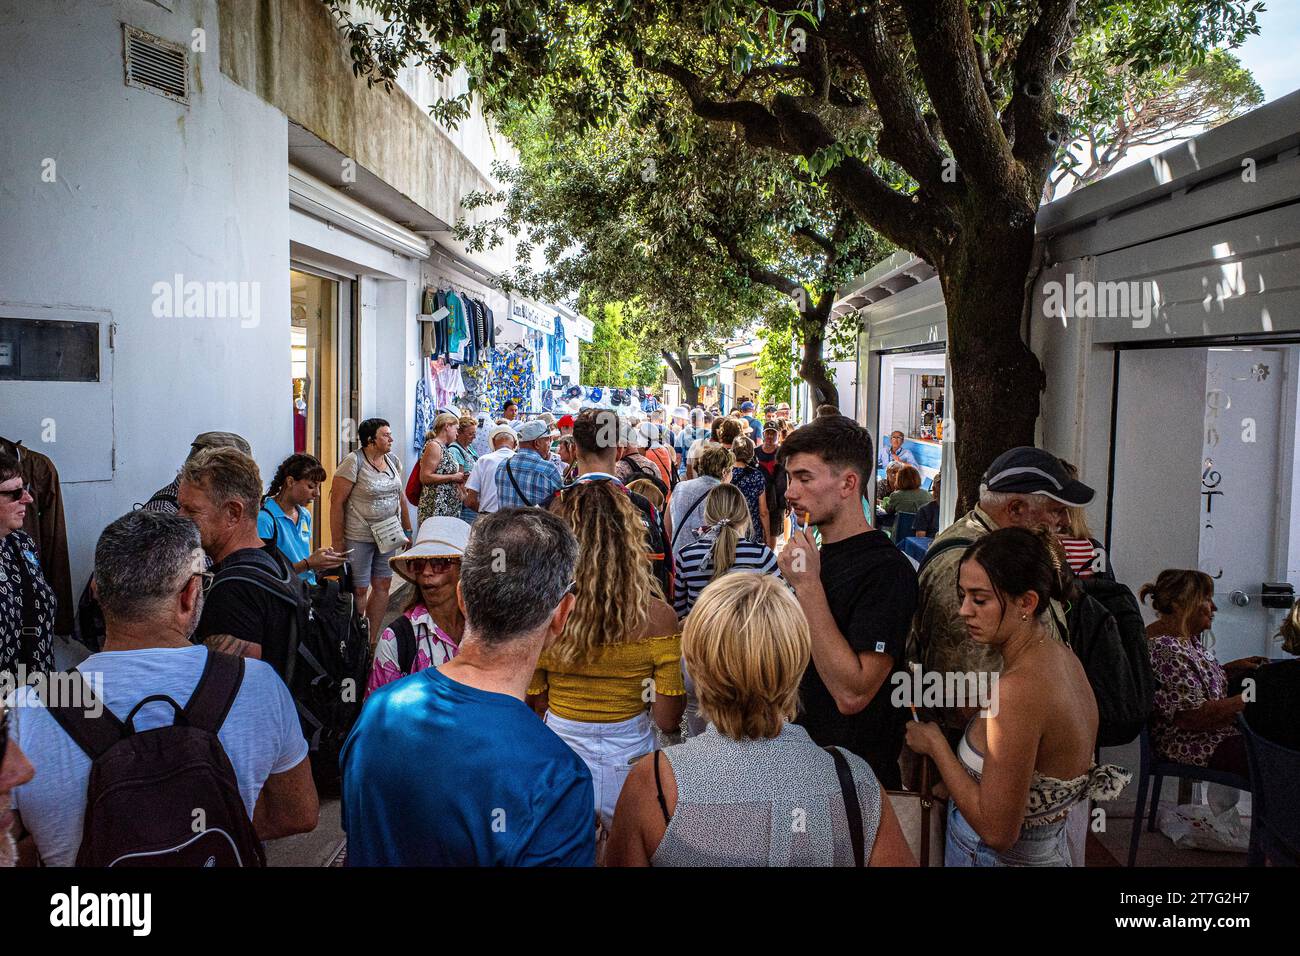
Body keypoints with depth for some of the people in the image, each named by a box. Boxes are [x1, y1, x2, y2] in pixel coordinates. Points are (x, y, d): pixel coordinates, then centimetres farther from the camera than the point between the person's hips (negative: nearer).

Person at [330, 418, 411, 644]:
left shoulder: (394, 461, 7)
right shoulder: (353, 462, -13)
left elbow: (400, 497, 16)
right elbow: (337, 502, -14)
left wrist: (407, 530, 15)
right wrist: (337, 542, -15)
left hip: (388, 536, 7)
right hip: (358, 538, -7)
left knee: (383, 585, 9)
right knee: (359, 589, -1)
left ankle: (372, 640, 19)